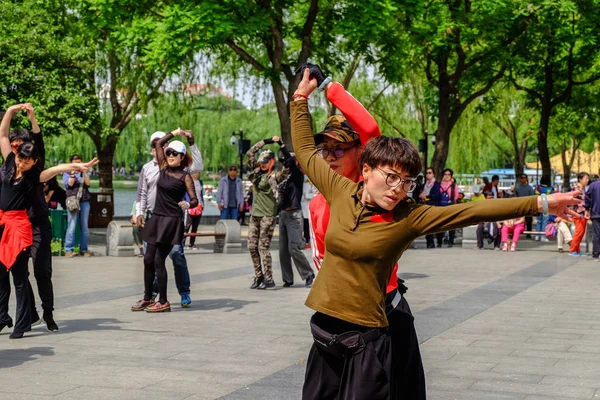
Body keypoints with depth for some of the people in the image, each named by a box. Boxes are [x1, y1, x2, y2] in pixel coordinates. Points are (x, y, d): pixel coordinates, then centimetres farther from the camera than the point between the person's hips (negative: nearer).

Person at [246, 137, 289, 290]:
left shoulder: (275, 176, -6)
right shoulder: (257, 171, 10)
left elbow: (287, 166, -22)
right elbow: (250, 153, 11)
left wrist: (281, 144, -18)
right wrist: (267, 141, 8)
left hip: (267, 215, -7)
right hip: (255, 214, 7)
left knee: (263, 247, -7)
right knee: (252, 246, 6)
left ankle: (269, 279, -1)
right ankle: (258, 276, 15)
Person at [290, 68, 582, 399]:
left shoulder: (409, 218, -8)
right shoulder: (341, 193, 0)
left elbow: (472, 211, -13)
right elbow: (306, 152, 13)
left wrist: (539, 204, -16)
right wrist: (301, 98, 20)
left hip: (364, 340, -4)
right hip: (323, 331, 4)